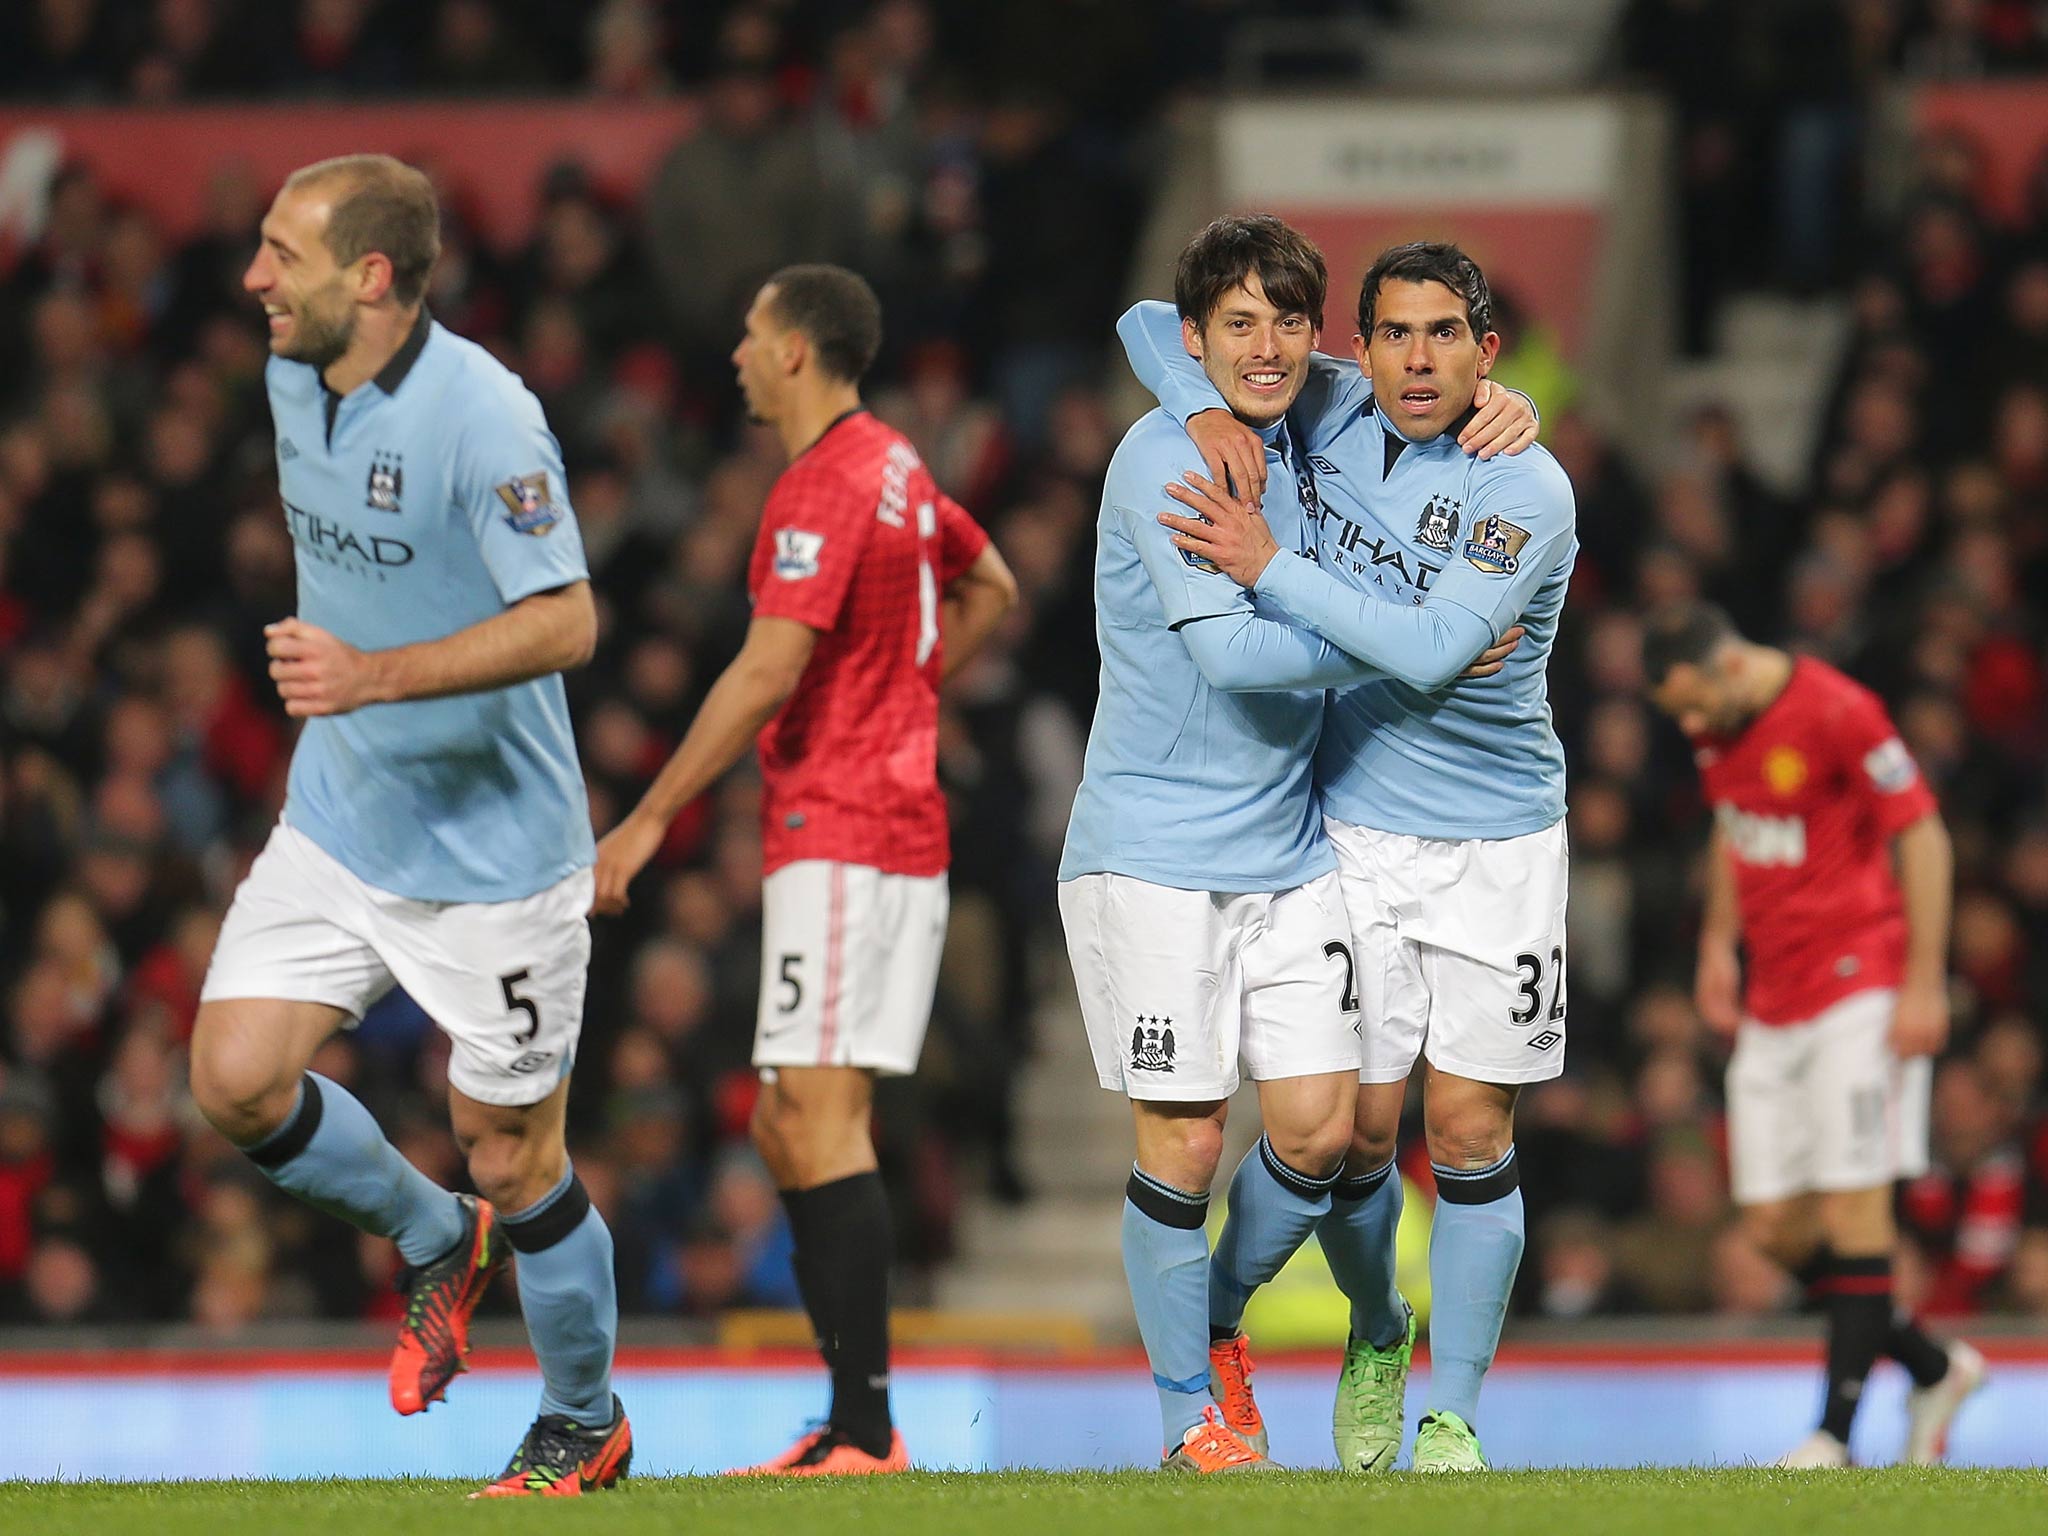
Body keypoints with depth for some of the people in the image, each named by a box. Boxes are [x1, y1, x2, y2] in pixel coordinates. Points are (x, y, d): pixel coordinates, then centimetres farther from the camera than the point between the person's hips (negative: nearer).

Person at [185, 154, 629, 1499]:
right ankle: (438, 1241, 21)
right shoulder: (294, 382, 2)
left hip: (493, 849, -7)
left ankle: (585, 1427, 25)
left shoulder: (481, 417, -23)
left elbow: (565, 623, -27)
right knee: (236, 1080, -6)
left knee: (516, 1158, 3)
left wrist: (373, 676, -36)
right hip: (337, 823, 7)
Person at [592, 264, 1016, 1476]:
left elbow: (767, 673, -22)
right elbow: (992, 589, 32)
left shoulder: (826, 488, -15)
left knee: (821, 1117, -13)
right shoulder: (893, 466, 15)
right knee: (790, 1126, 11)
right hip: (901, 821, 10)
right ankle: (852, 1418, 9)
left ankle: (865, 1427, -16)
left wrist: (650, 819, -19)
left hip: (841, 838, -10)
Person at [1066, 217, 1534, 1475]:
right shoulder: (1165, 457, -13)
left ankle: (1221, 1316, 27)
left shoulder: (1303, 436, 7)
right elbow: (1229, 647, -22)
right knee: (1185, 1138, -2)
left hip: (1293, 852, 6)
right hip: (1154, 853, -6)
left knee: (1318, 1128, 1)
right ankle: (1189, 1408, 13)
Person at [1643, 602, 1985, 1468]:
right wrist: (1719, 942, 18)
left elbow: (1922, 836, -13)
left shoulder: (1838, 714, -16)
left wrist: (1924, 982, -15)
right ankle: (1934, 1369, 19)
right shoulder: (1718, 728, 7)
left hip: (1860, 988, -8)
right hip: (1772, 1001, 8)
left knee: (1854, 1206, -10)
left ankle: (1836, 1435, -9)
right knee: (1776, 1227, 3)